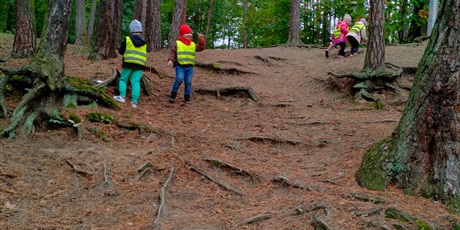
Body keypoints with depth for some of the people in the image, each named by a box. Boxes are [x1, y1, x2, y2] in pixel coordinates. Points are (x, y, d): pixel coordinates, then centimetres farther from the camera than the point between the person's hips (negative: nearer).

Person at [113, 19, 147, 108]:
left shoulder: (128, 39, -4)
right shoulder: (144, 42, 8)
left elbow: (120, 51, 3)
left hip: (128, 63, -3)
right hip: (139, 65, 3)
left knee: (123, 79, 11)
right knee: (136, 82, 1)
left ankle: (122, 96, 1)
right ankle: (134, 101, -4)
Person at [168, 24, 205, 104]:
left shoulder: (193, 45, 14)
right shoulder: (177, 44, 2)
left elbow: (201, 48, 12)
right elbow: (172, 52, -3)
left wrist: (202, 40, 1)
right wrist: (170, 60, -18)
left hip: (189, 67, 4)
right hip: (180, 66, -4)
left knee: (188, 82, 2)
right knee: (179, 79, -22)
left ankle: (187, 98, 13)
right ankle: (172, 95, -9)